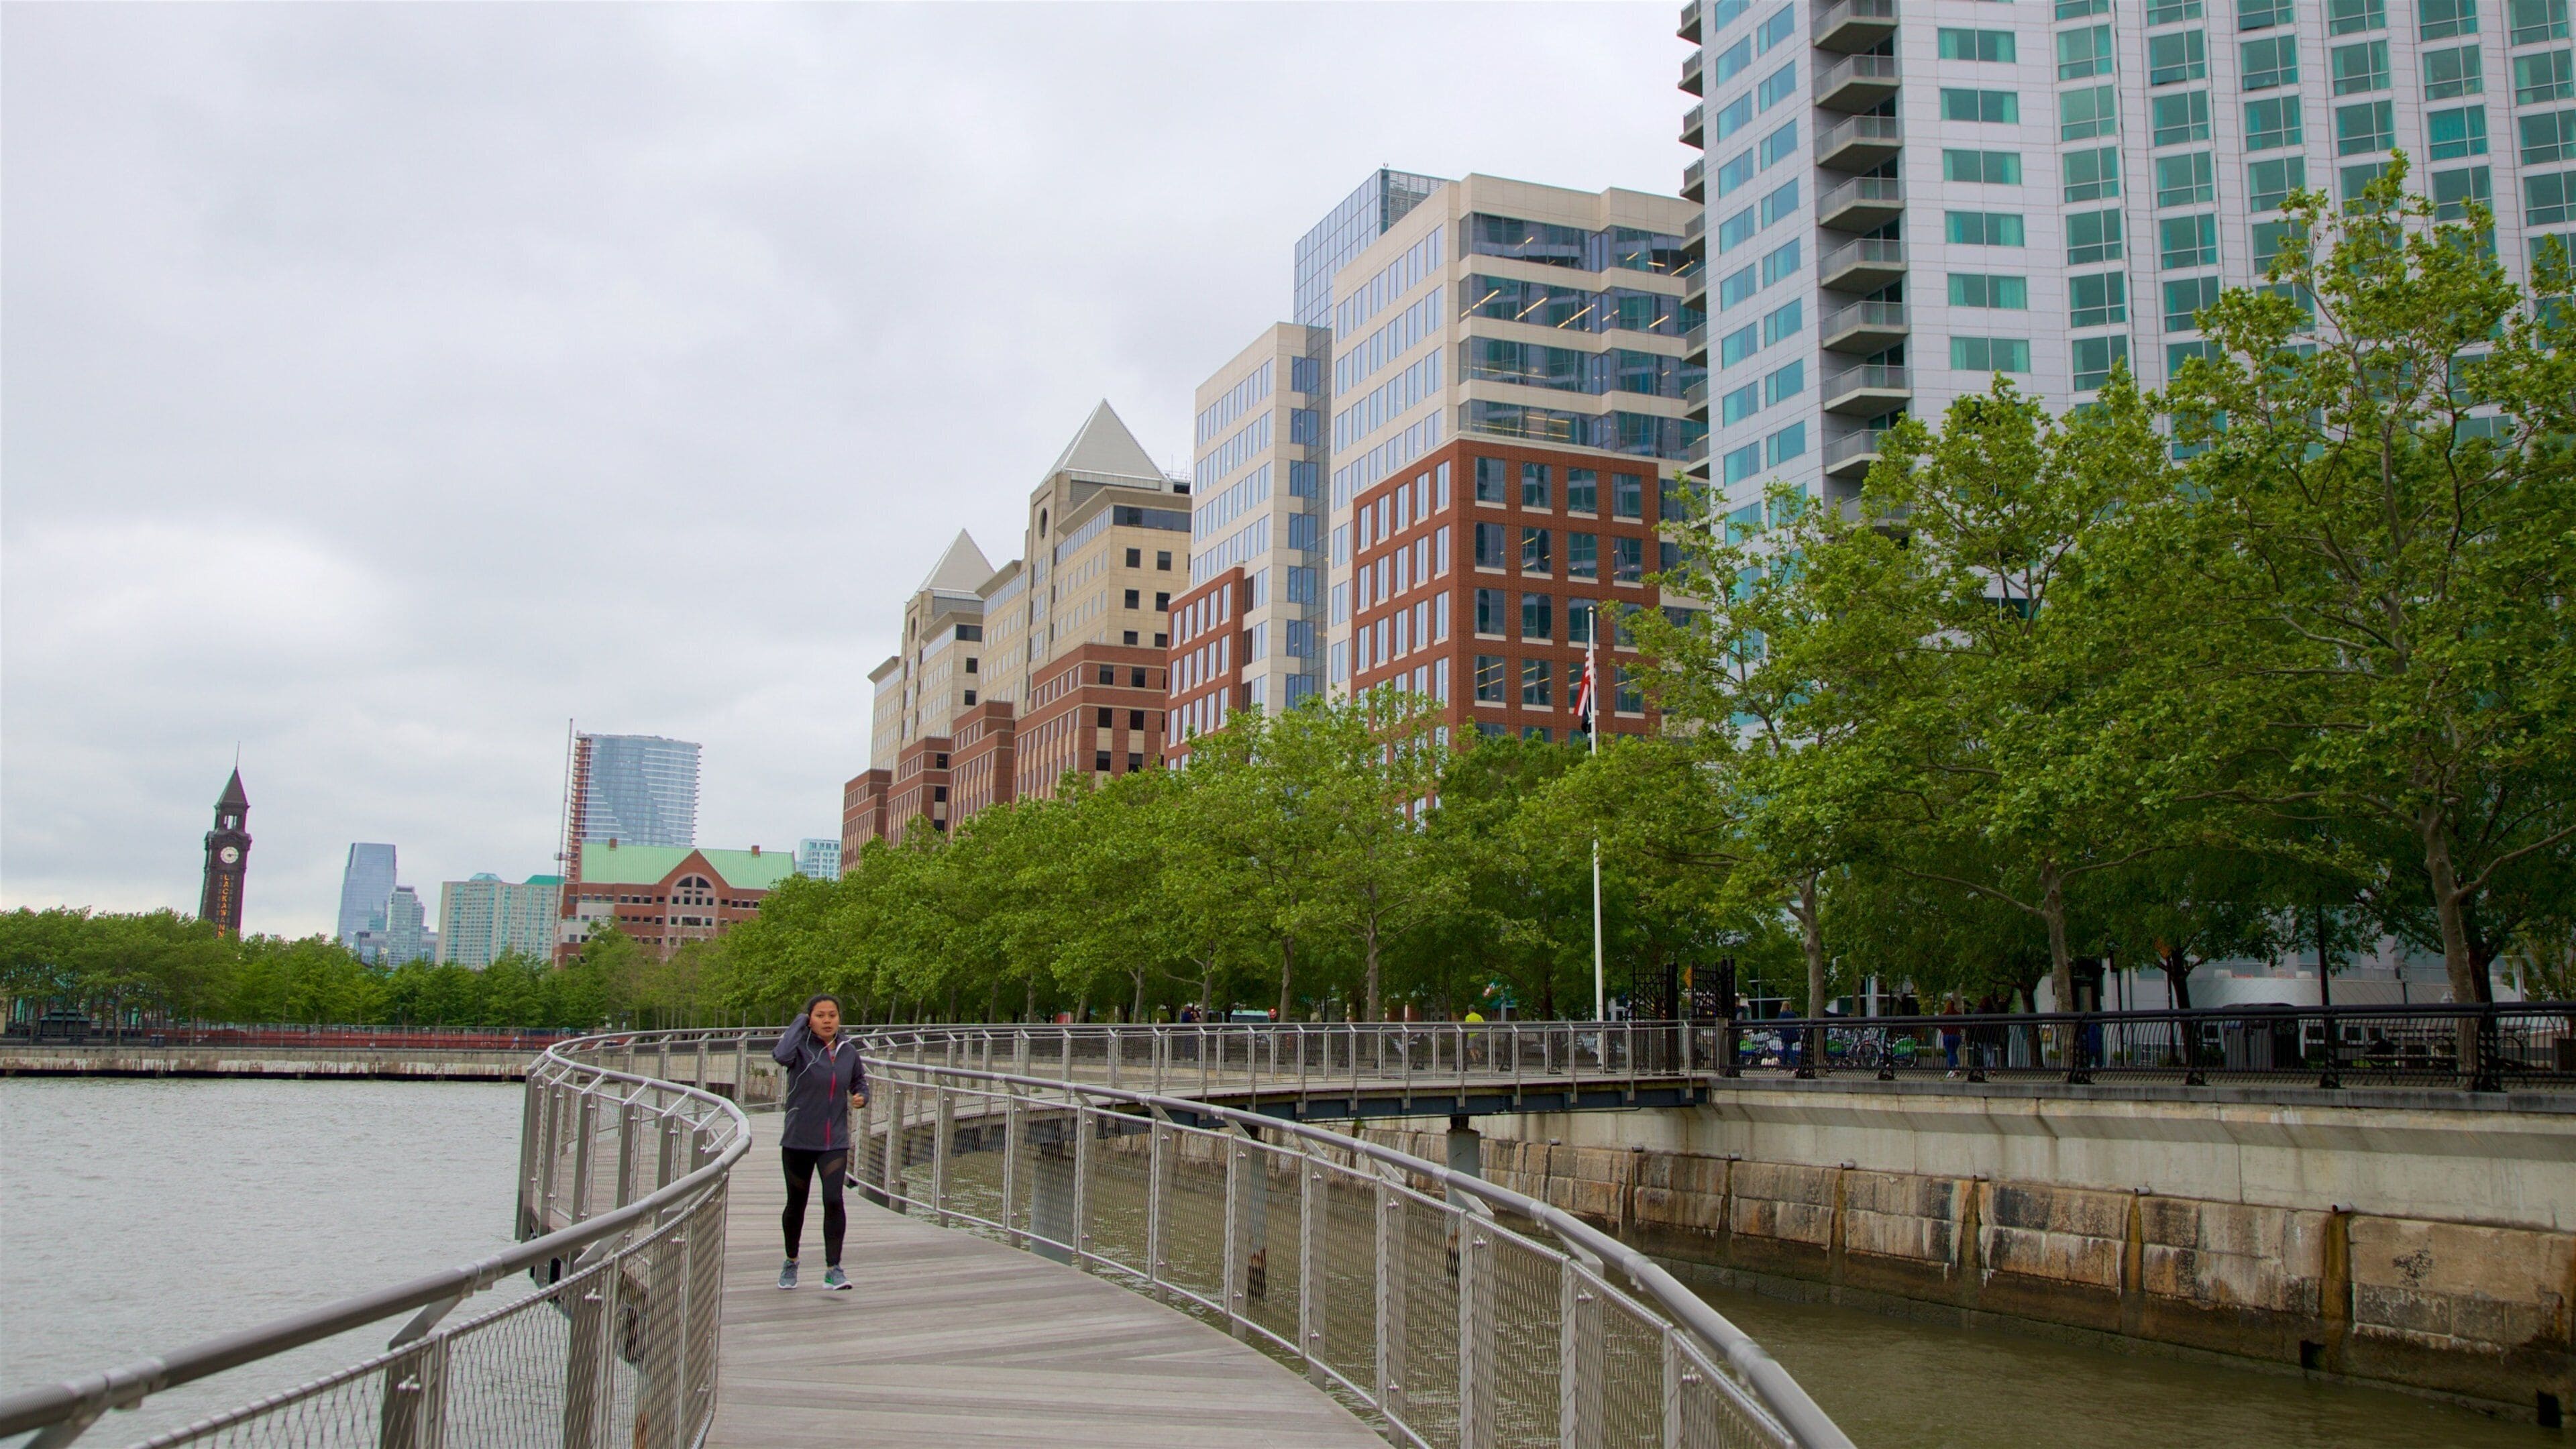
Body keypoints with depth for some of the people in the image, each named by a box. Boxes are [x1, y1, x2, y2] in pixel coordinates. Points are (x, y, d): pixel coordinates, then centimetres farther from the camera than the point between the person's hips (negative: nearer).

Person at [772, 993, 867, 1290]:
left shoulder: (848, 1050, 3)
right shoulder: (801, 1046, -10)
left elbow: (859, 1080, 20)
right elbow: (782, 1055, -34)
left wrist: (862, 1096, -3)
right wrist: (799, 1021, -21)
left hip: (835, 1143, 2)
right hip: (798, 1140, -2)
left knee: (833, 1200, -14)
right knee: (796, 1203, 13)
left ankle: (833, 1269, -7)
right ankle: (791, 1261, 36)